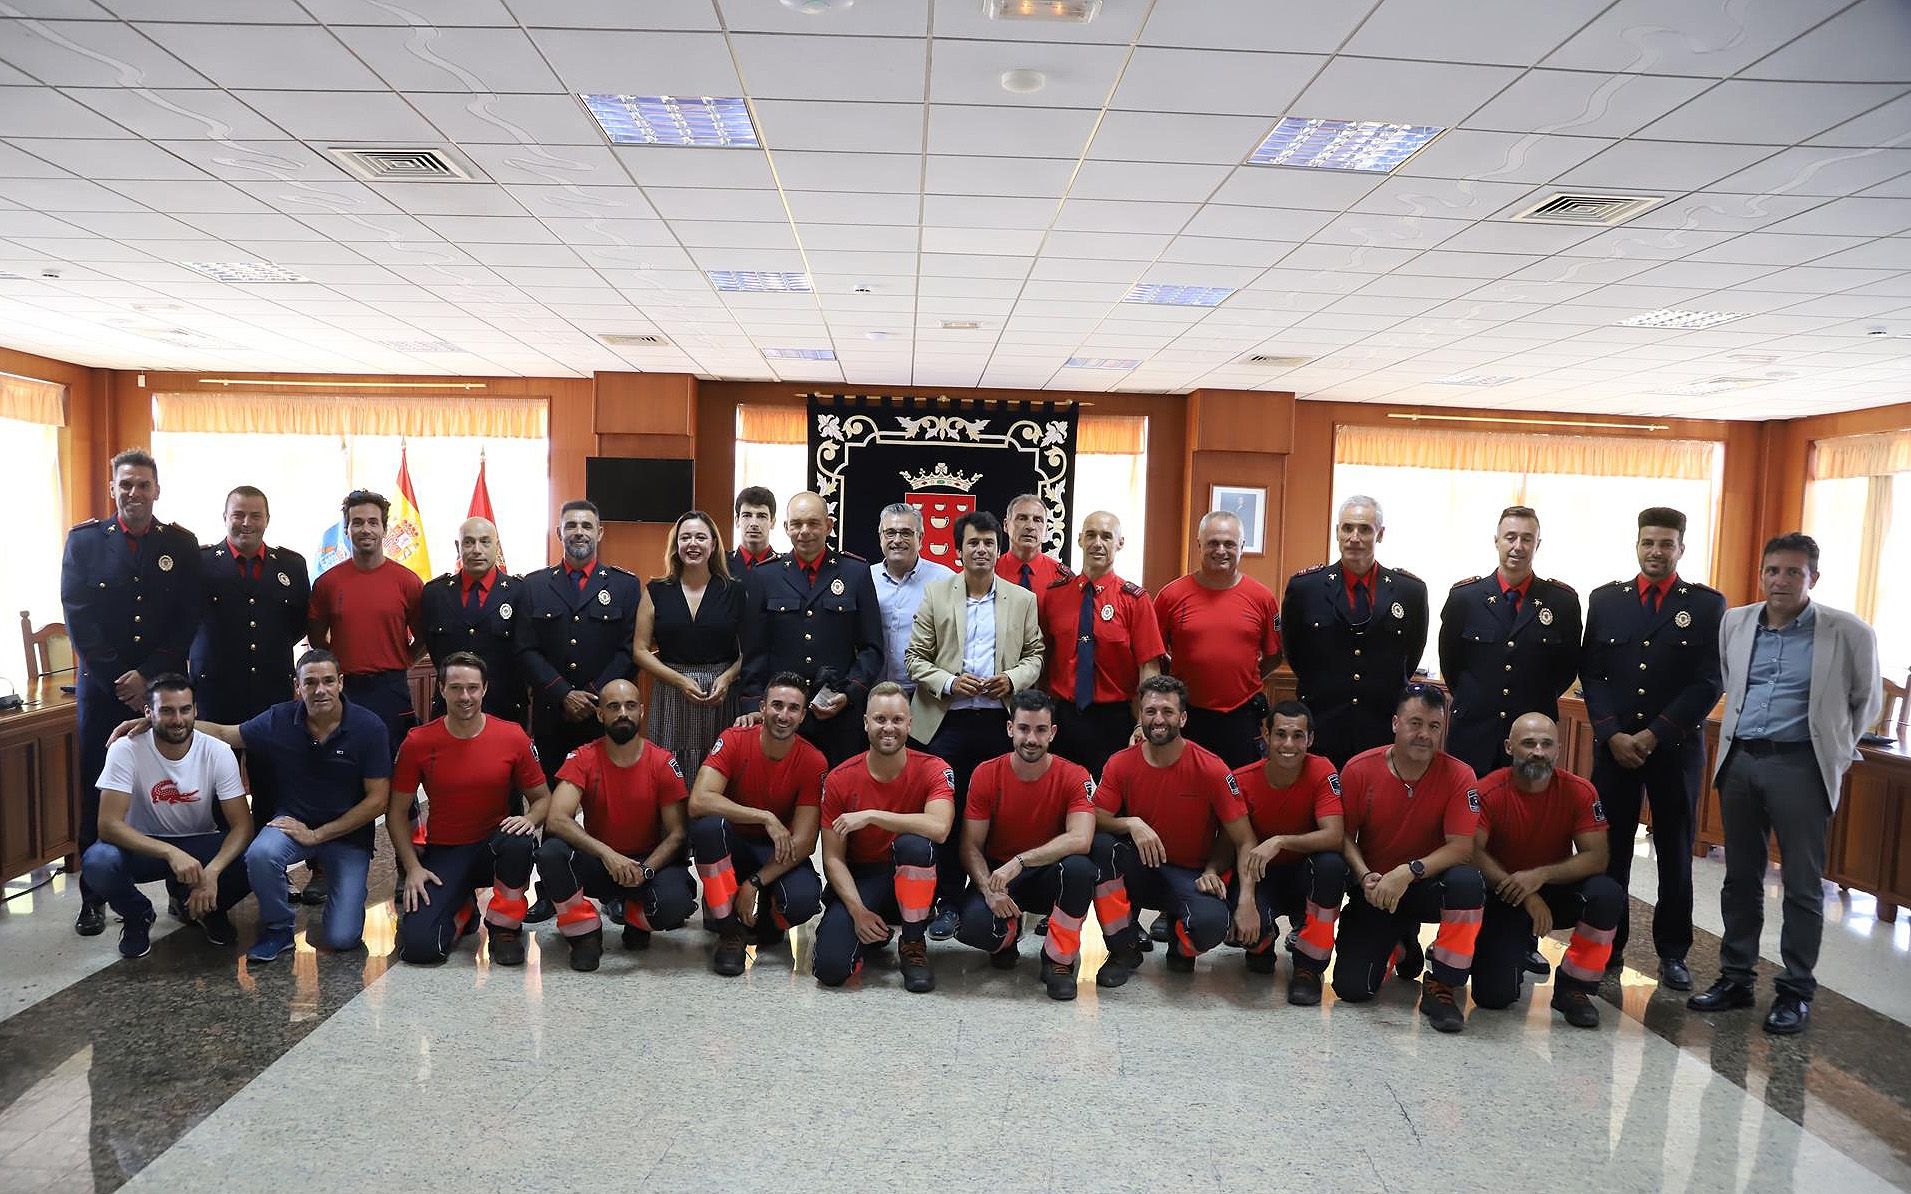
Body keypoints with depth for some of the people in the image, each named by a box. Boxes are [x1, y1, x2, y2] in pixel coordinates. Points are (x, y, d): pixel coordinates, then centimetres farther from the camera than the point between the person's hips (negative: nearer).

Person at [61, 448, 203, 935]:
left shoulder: (181, 543, 5)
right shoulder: (84, 540, 4)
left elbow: (188, 620, 0)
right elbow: (78, 617, -2)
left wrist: (148, 676, -10)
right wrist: (117, 680, -10)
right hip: (102, 686, 0)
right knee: (97, 795, 3)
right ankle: (93, 898, 13)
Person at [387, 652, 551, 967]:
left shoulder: (512, 736, -7)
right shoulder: (418, 742, -7)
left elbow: (542, 797, 2)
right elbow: (397, 812, 1)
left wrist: (530, 819, -21)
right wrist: (413, 867, -9)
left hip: (495, 845, 0)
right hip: (444, 854, 0)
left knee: (519, 842, -37)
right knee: (418, 947, -20)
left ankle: (505, 927, -9)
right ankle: (462, 911, 18)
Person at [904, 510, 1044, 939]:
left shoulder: (1023, 599, 9)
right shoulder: (936, 594, 6)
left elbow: (1034, 655, 11)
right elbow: (915, 657, 5)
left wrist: (1013, 679, -8)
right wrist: (948, 683, -11)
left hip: (1001, 722, 1)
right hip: (948, 721, -1)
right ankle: (949, 902, 13)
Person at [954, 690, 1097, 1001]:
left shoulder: (1074, 777, -13)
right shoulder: (985, 775, -9)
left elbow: (1080, 839, -29)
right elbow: (971, 847, -7)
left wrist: (1019, 862, -36)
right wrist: (989, 889, -26)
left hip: (1049, 876, 0)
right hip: (997, 874, 1)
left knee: (1079, 867, -36)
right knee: (971, 926, -31)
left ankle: (1059, 959, -11)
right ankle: (1008, 935, 11)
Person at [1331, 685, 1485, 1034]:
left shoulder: (1458, 776, -14)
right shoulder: (1359, 769, -12)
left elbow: (1461, 847, -19)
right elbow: (1345, 834, -5)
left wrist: (1409, 871, -33)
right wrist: (1364, 876, -24)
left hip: (1427, 887, -1)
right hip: (1373, 890, 1)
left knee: (1467, 881, -37)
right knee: (1351, 989, -11)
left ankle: (1442, 986, -16)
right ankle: (1400, 947, 27)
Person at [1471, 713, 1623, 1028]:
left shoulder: (1580, 792, -10)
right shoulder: (1488, 792, -16)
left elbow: (1596, 858, -14)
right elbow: (1474, 852, -20)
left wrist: (1541, 875, -29)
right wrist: (1524, 896, -27)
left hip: (1557, 892, 2)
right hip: (1503, 897, -2)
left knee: (1608, 894, -31)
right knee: (1493, 995, -18)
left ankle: (1572, 988, -9)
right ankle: (1512, 954, 21)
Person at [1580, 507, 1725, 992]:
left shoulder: (1708, 604, 1)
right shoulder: (1605, 599, 7)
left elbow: (1709, 683, -5)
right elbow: (1591, 674, 3)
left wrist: (1654, 734, -12)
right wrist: (1612, 735, -9)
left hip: (1676, 747, -1)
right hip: (1614, 744, 1)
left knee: (1675, 854, 8)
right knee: (1610, 849, 5)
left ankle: (1672, 952, 20)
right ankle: (1608, 947, 16)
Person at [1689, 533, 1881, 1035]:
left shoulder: (1848, 632, -4)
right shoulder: (1734, 624, 6)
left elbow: (1866, 702, 8)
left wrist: (1834, 751, 9)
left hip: (1800, 766, -4)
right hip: (1739, 761, 4)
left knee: (1803, 884, 3)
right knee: (1740, 877, 11)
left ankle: (1797, 992, 14)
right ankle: (1735, 977, 22)